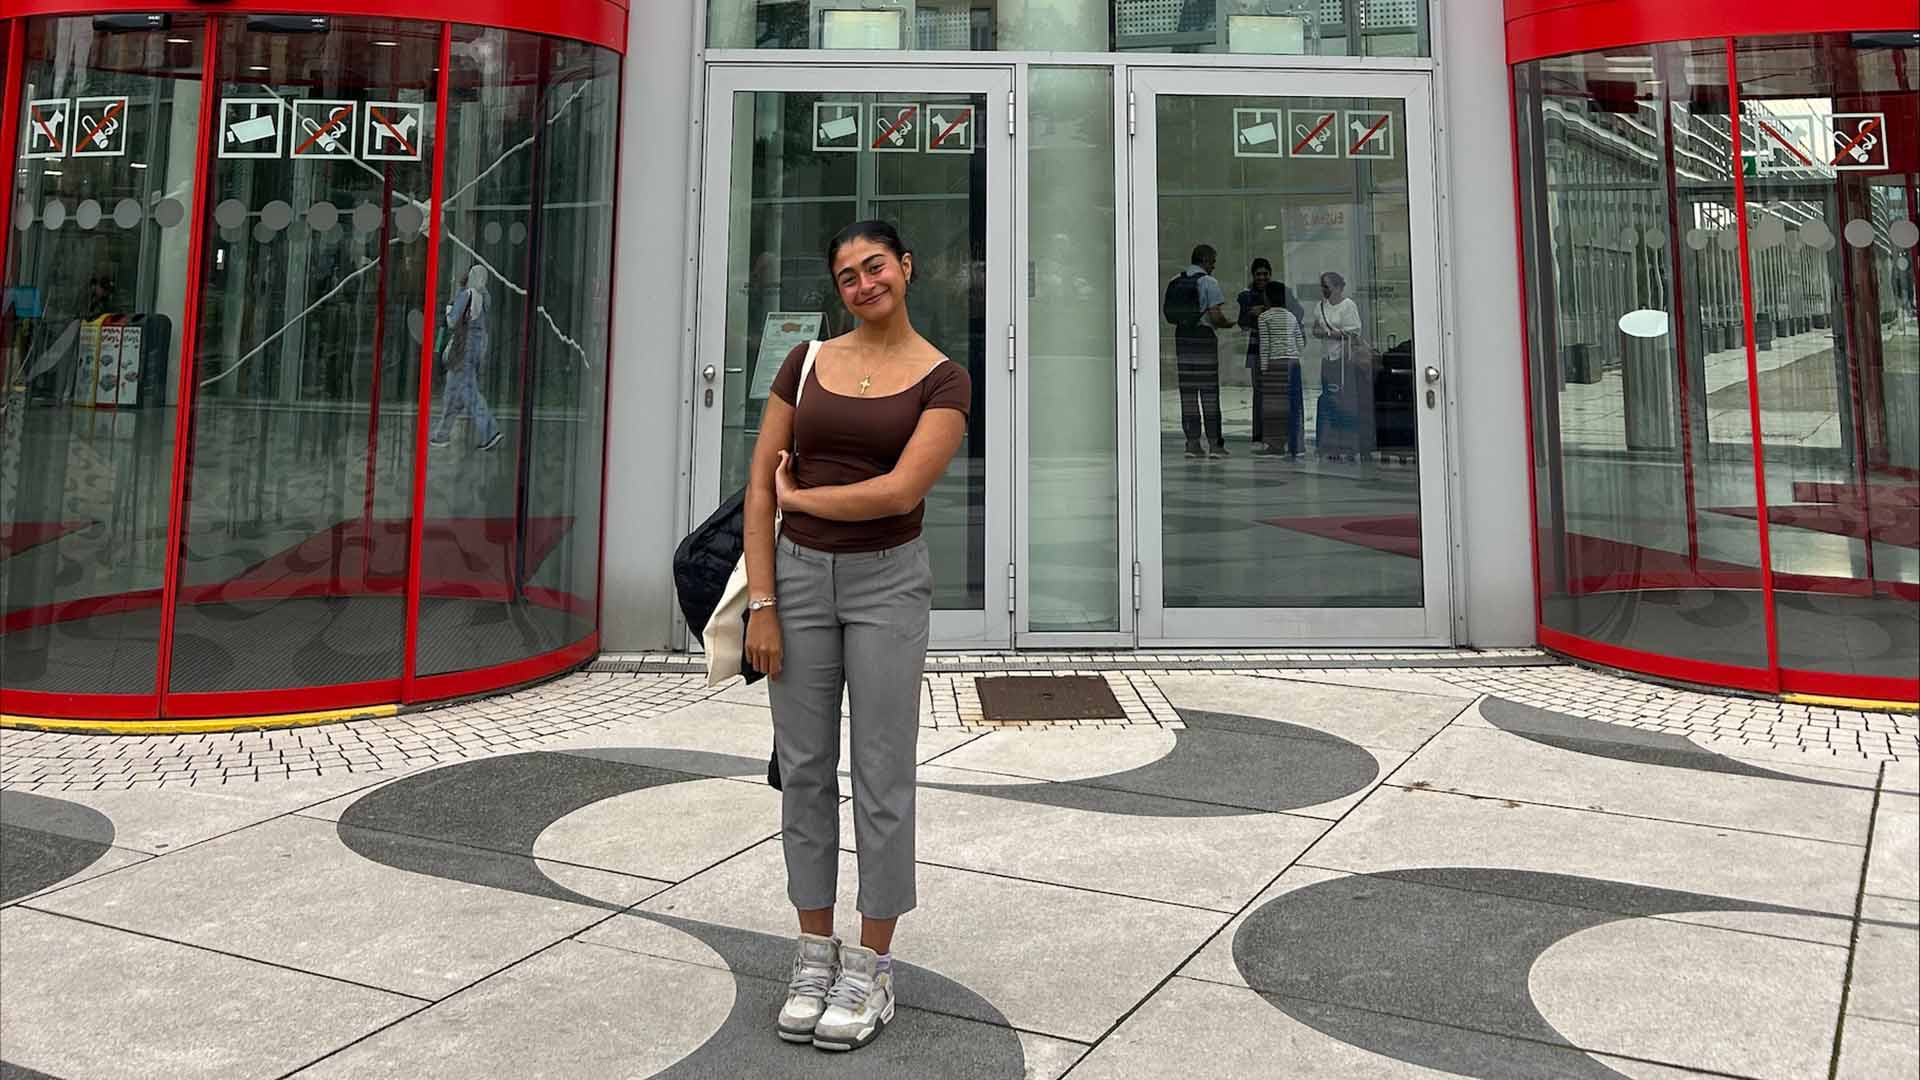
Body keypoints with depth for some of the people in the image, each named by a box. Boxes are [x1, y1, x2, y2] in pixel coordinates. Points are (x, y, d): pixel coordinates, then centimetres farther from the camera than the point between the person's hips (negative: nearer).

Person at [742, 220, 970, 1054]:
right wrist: (761, 604, -5)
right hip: (801, 578, 3)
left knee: (881, 776, 1)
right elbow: (760, 486, 2)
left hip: (888, 583, -3)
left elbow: (900, 491, -18)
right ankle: (814, 956, 23)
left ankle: (871, 971, 15)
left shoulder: (943, 379, -5)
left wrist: (799, 497, -5)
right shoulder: (806, 362, 5)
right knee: (805, 770, 8)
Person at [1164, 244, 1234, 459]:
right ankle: (1214, 443, -1)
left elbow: (1170, 316, 9)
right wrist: (1226, 323, 5)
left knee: (1188, 392, 6)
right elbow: (1215, 316, -14)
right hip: (1203, 339, -5)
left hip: (1182, 339, 5)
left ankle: (1192, 443, 6)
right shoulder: (1208, 282, -7)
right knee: (1209, 392, -1)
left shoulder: (1175, 283, 11)